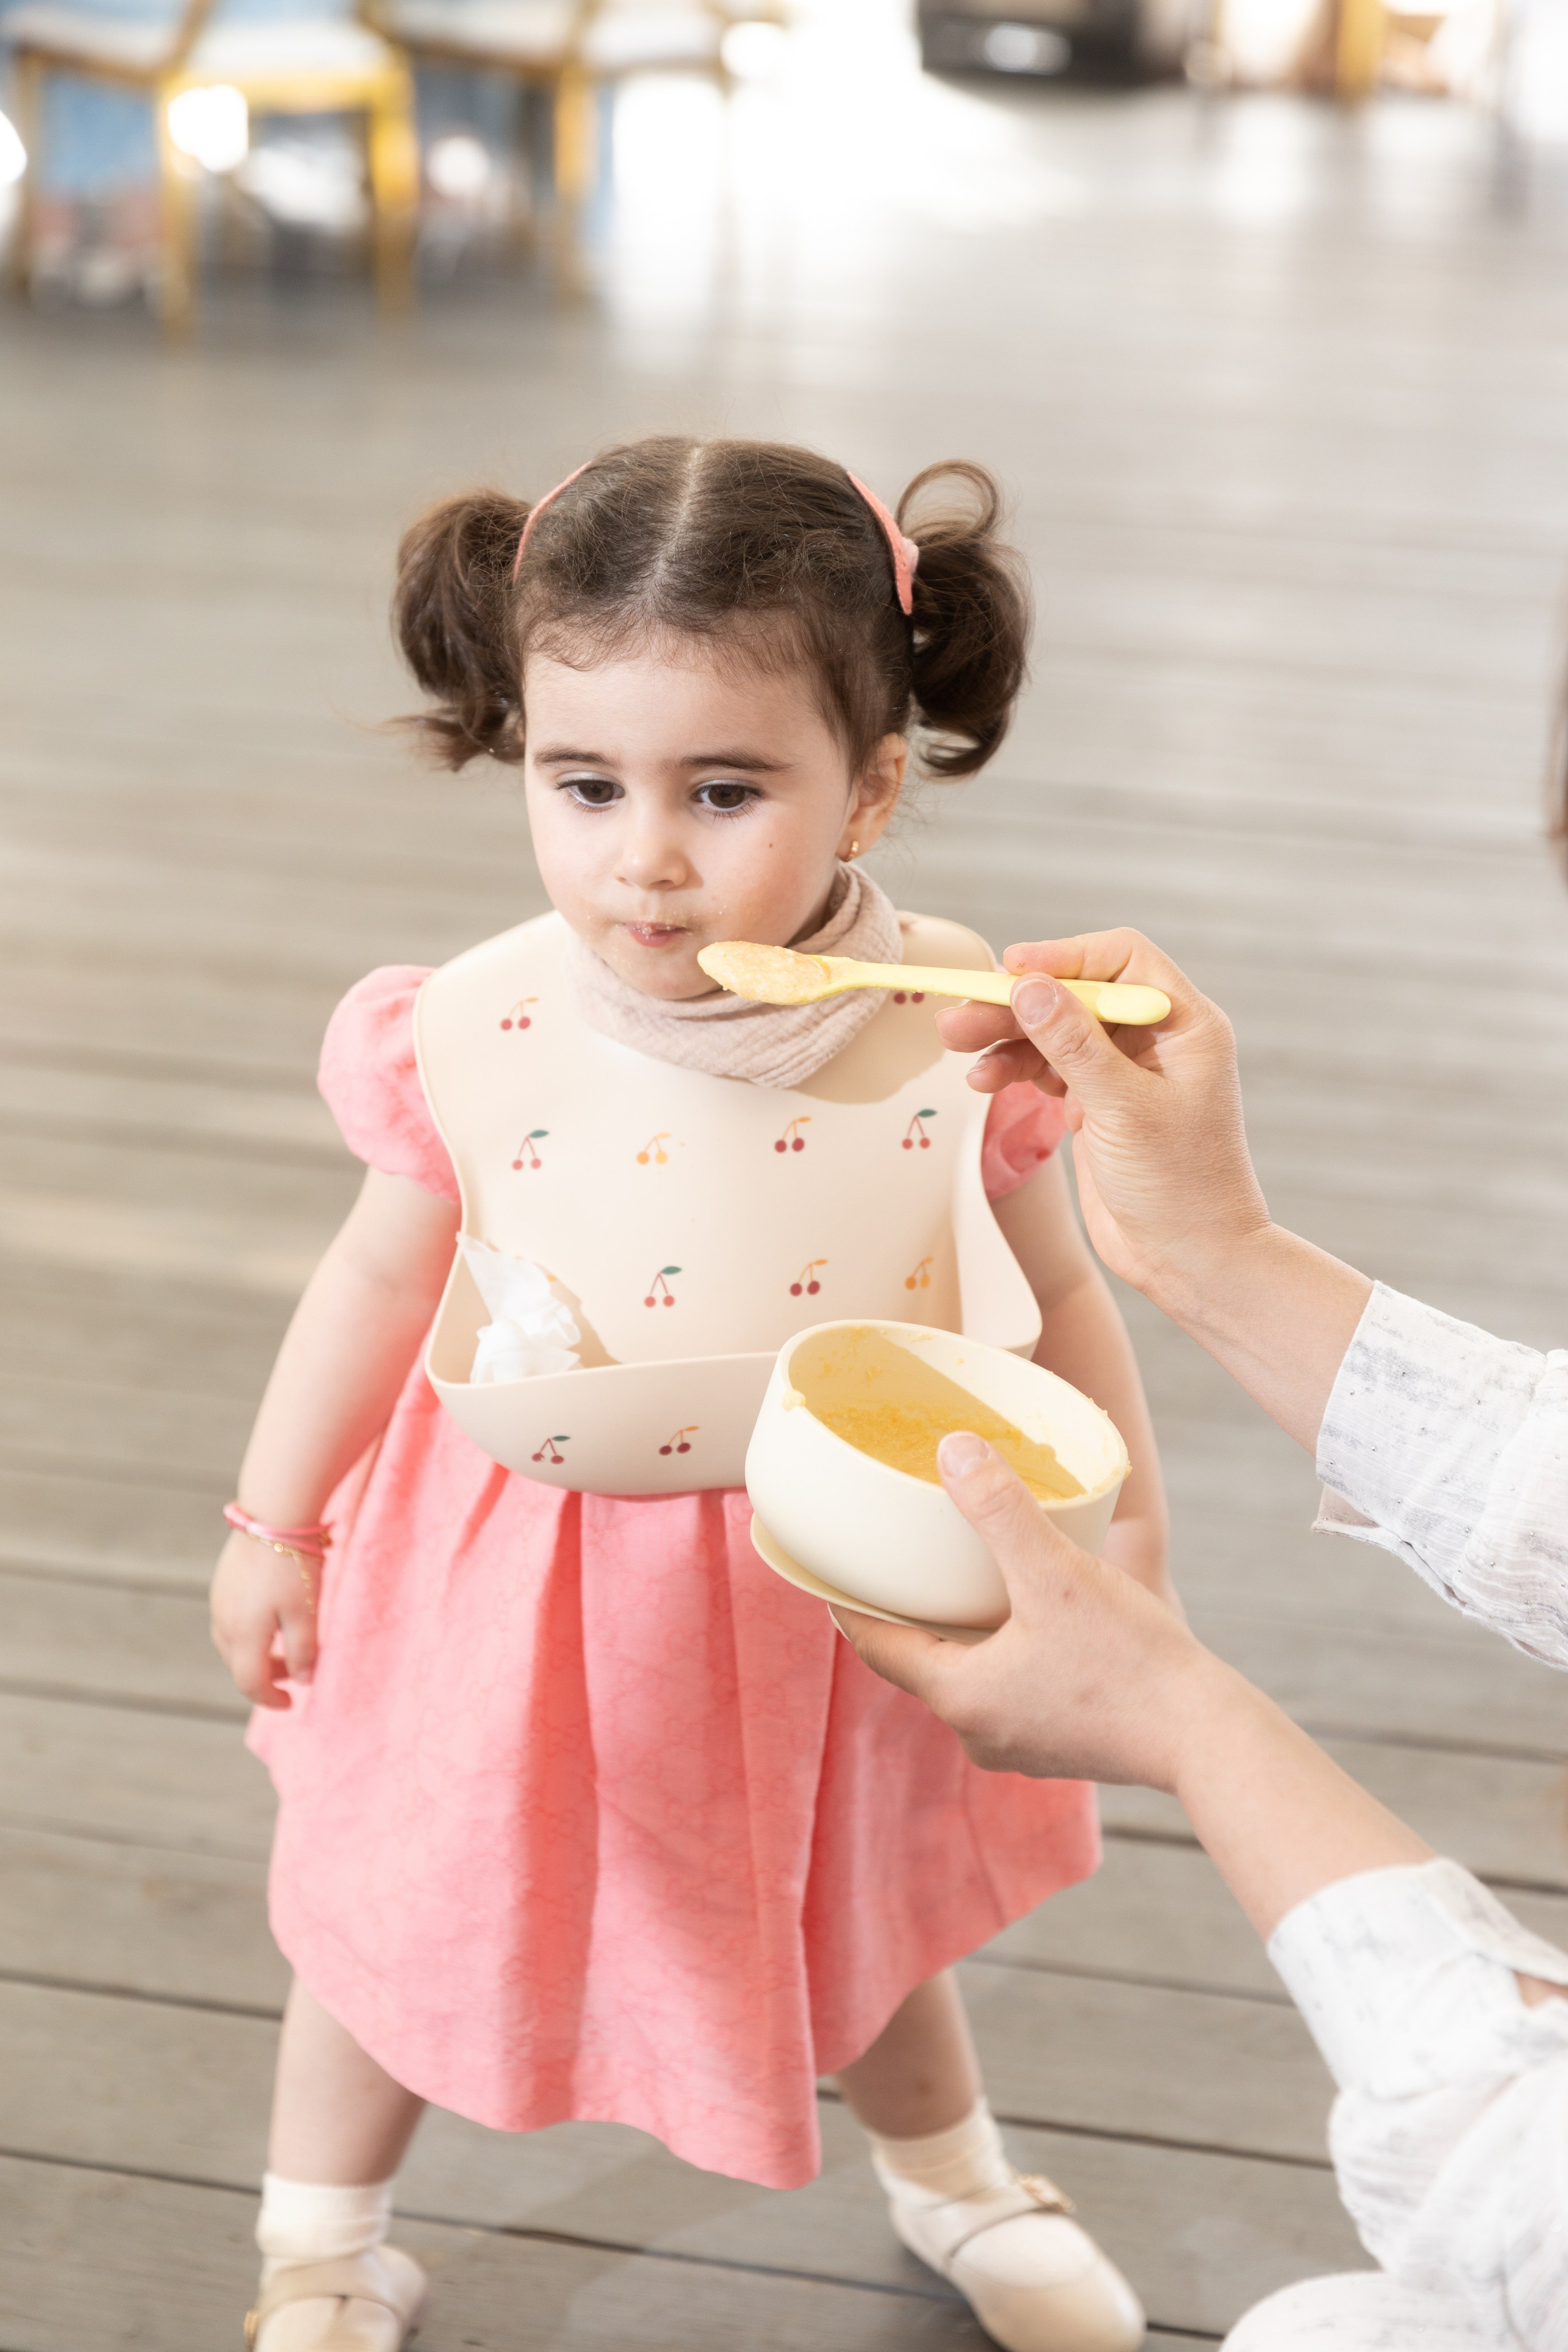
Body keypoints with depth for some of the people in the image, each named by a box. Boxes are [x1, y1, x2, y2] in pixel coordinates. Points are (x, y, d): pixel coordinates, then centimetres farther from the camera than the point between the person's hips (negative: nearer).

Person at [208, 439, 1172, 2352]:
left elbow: (1052, 1290, -3)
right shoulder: (481, 1041, -21)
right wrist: (273, 1522, 6)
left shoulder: (955, 1030, -20)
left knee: (865, 1902, 26)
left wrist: (1123, 1519, -2)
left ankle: (953, 2185, 58)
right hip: (531, 1584, -1)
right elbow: (385, 1274, -3)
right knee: (412, 1907, 17)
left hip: (839, 1586, 1)